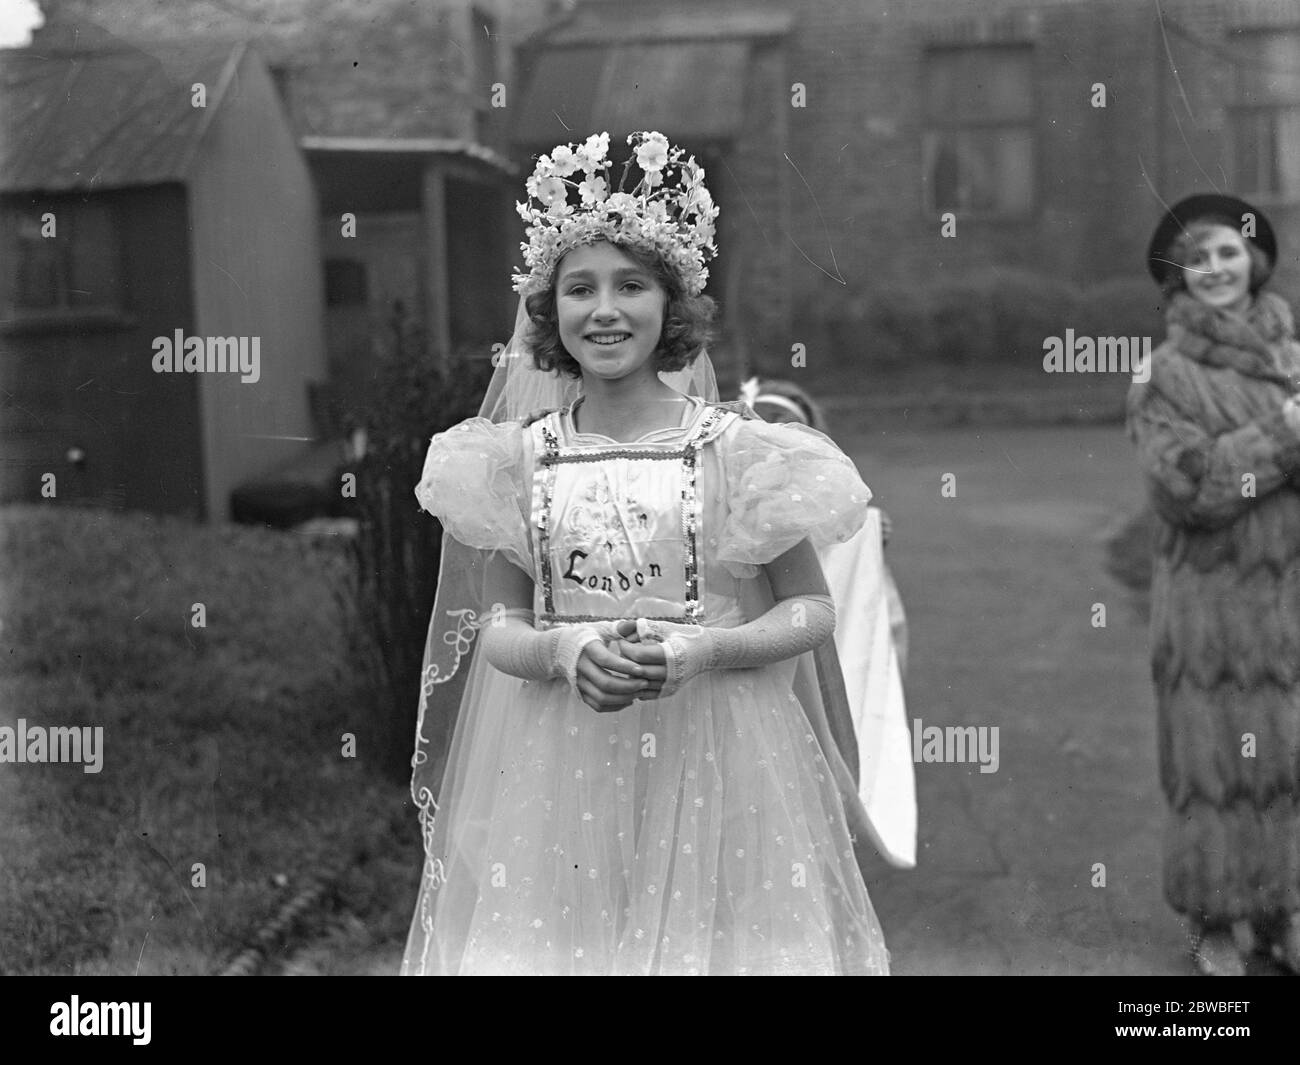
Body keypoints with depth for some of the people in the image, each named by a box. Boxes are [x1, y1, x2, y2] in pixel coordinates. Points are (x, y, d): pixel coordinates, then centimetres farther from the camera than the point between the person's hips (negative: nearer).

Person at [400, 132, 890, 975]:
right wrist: (561, 651, -15)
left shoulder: (736, 452, -4)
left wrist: (706, 650, -16)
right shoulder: (518, 457, 2)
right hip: (553, 765, 2)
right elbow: (496, 623, 6)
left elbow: (814, 610, 1)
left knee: (707, 934, 4)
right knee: (551, 935, 7)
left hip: (713, 764, -1)